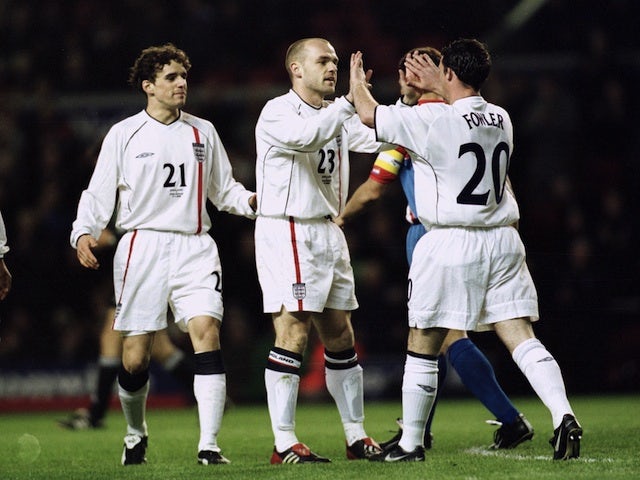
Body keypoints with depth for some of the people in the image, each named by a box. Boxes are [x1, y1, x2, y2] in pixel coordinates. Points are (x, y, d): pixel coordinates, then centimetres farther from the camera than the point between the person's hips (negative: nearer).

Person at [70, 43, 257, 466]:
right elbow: (99, 194, 6)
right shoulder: (124, 134, 6)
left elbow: (223, 189, 19)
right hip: (142, 247, -2)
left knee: (207, 332, -19)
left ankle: (209, 445, -21)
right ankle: (136, 434, 26)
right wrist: (84, 233, -10)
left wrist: (249, 200, -2)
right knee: (135, 355, -2)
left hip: (194, 247, 2)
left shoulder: (202, 132, 14)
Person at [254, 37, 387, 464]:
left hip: (328, 234, 8)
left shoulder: (338, 114, 15)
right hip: (286, 233, -8)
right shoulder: (277, 113, -9)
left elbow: (379, 138, 3)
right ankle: (284, 444, -12)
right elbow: (307, 138, -28)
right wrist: (350, 101, -31)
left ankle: (357, 436, 17)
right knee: (293, 333, -12)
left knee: (341, 337, 10)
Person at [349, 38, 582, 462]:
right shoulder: (501, 119, 7)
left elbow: (370, 115, -1)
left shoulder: (434, 120, -12)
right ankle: (564, 416, -19)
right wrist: (435, 88, 42)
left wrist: (357, 81, 18)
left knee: (423, 347, 7)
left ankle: (411, 443, 16)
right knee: (521, 338, 0)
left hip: (451, 244, -5)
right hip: (503, 240, 5)